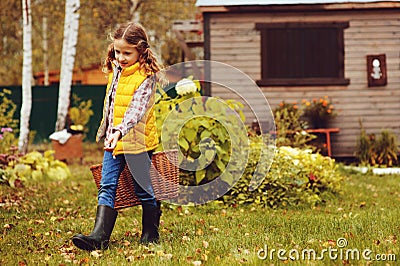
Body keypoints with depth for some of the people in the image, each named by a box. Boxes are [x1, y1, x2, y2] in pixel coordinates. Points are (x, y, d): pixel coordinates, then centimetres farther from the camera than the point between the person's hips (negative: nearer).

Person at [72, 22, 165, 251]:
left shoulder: (146, 76, -12)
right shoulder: (115, 71, 11)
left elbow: (137, 109, -23)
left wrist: (120, 131, -35)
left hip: (137, 141, -7)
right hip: (113, 140, 7)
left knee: (144, 189, 4)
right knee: (107, 187, -1)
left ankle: (151, 233, 20)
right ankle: (100, 236, -7)